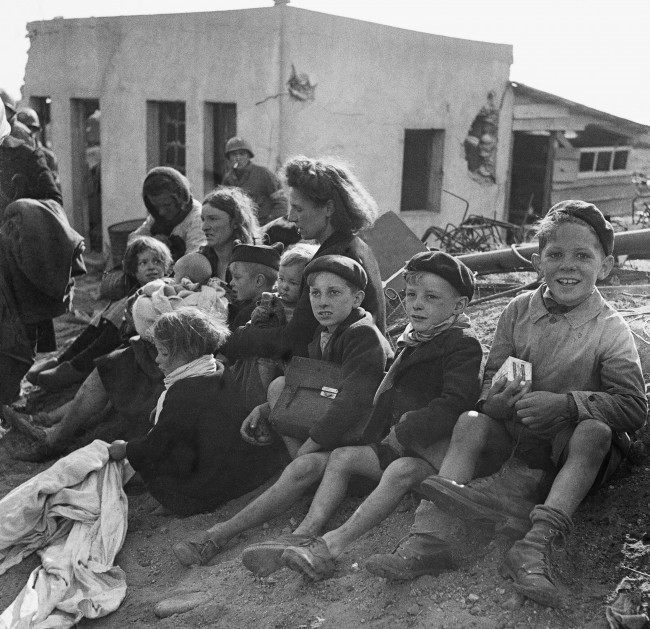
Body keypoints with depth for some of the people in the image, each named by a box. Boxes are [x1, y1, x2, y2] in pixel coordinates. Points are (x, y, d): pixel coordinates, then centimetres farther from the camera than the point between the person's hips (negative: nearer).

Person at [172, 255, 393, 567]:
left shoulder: (364, 336, -19)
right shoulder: (323, 334, 9)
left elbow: (350, 403, -28)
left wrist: (306, 447, -23)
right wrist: (264, 410, 4)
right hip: (324, 431, 9)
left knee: (304, 466, -34)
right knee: (279, 386, -8)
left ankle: (220, 534, -27)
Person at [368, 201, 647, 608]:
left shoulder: (610, 329, -11)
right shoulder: (520, 311, -1)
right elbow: (491, 378, 4)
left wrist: (566, 403, -28)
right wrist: (497, 399, -21)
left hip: (570, 448, -3)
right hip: (518, 433, 3)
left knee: (594, 433, -33)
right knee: (470, 421, -19)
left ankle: (537, 543, -41)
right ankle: (429, 532, -30)